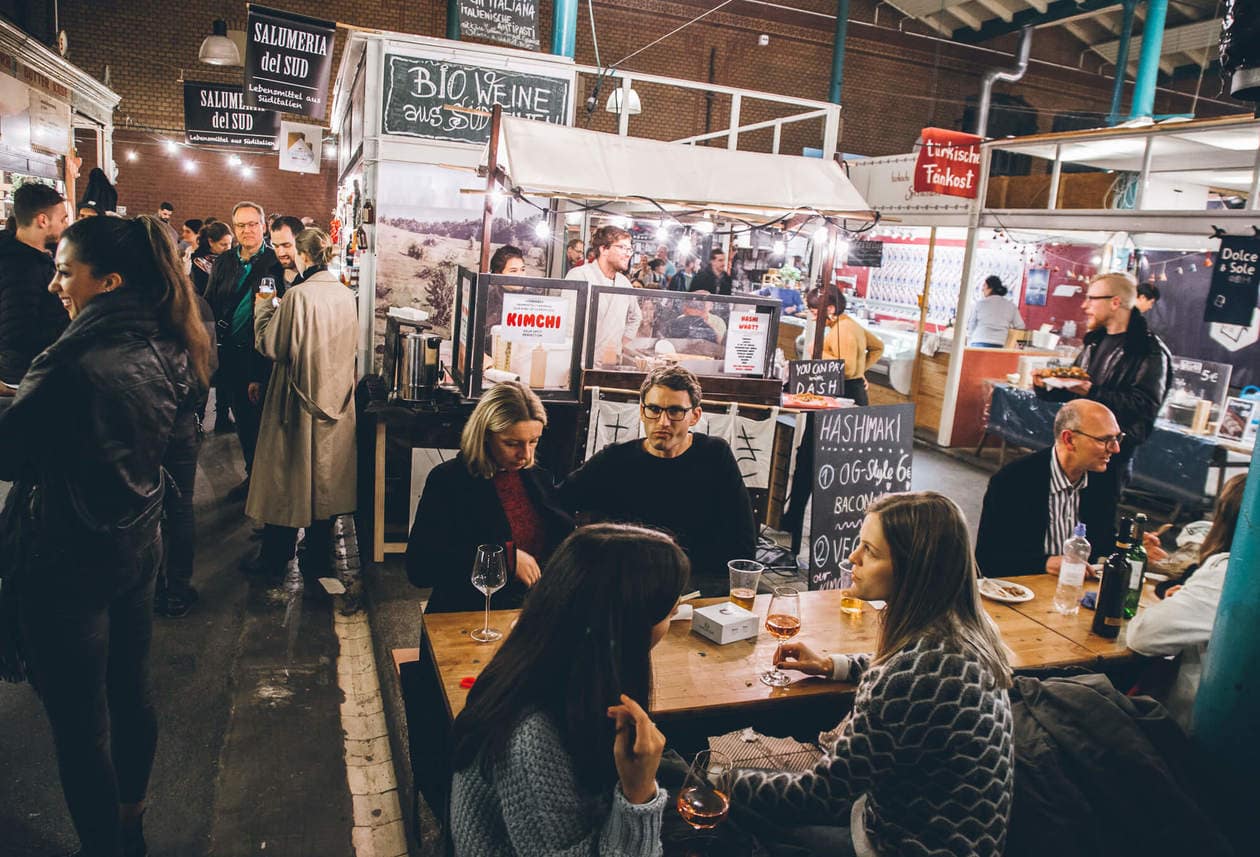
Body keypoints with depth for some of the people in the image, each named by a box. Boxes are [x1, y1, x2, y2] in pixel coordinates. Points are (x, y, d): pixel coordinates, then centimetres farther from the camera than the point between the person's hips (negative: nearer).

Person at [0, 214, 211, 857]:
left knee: (79, 722, 10)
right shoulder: (163, 352, -2)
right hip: (137, 547, 8)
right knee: (131, 695, 22)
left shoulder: (77, 363, -27)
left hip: (67, 565, -8)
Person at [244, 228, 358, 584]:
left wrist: (263, 306, 1)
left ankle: (275, 561, 20)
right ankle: (317, 561, 25)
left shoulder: (298, 295, -18)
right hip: (336, 403, 5)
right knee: (325, 481, 14)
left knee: (287, 481, 8)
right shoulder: (347, 296, 0)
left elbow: (270, 346, -12)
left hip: (299, 402, -5)